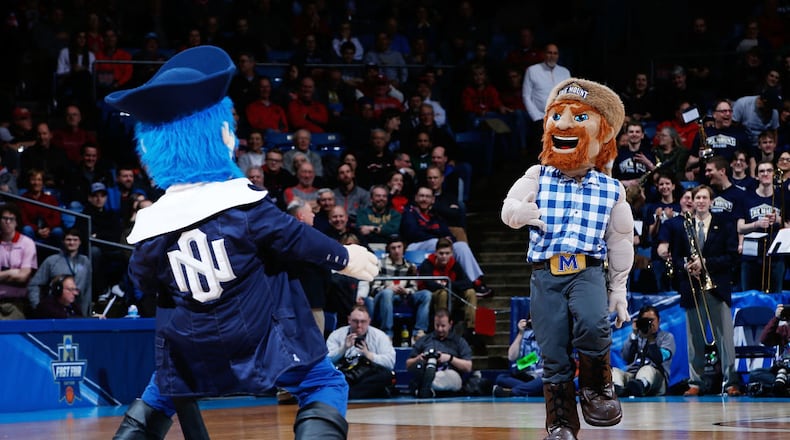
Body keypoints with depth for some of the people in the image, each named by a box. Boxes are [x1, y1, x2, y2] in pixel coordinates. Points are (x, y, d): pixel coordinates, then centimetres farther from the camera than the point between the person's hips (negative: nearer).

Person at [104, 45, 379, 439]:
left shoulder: (152, 223, -7)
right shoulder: (243, 203, -15)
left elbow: (144, 284, 9)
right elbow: (296, 240, -6)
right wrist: (344, 258, 10)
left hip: (192, 352, 4)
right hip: (260, 338, -4)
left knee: (160, 395, 29)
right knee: (323, 385, 5)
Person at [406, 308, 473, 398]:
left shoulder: (459, 341, 20)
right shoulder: (423, 340, 25)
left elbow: (468, 367, 8)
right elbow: (408, 365, 21)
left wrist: (450, 358, -5)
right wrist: (418, 359, 0)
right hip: (424, 376, 1)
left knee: (451, 375, -38)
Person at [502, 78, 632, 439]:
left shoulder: (610, 189, 6)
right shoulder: (538, 178, 6)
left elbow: (620, 241, 14)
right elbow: (509, 207, 3)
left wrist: (619, 290, 15)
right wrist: (521, 212, -23)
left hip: (588, 271, -1)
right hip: (545, 274, 1)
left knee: (592, 324, -31)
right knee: (554, 357, 2)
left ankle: (596, 389, -7)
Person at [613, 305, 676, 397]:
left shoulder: (667, 337, 16)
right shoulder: (636, 336, 25)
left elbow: (659, 359, -3)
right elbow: (626, 358, 6)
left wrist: (650, 339, -7)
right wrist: (634, 334, 4)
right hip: (631, 375, 3)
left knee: (648, 369, -38)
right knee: (614, 371, -27)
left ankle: (640, 386, -77)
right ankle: (619, 390, -65)